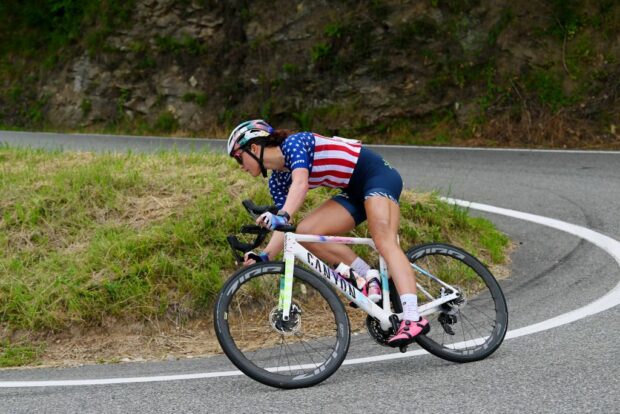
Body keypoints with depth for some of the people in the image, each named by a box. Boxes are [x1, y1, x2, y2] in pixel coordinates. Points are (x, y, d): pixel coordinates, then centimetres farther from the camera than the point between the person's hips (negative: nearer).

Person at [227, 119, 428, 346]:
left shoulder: (293, 143, -17)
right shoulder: (277, 181, 7)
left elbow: (301, 183, -35)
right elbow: (284, 227, 2)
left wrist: (282, 217, -50)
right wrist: (264, 256, -13)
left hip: (379, 175, -8)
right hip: (355, 192, 8)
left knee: (385, 242, -26)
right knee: (306, 231, -10)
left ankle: (413, 318, -38)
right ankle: (369, 277, -8)